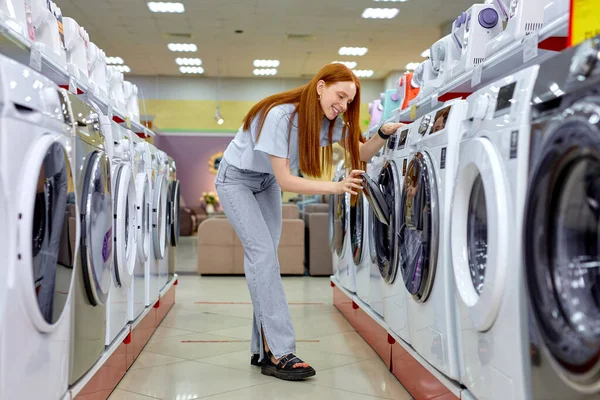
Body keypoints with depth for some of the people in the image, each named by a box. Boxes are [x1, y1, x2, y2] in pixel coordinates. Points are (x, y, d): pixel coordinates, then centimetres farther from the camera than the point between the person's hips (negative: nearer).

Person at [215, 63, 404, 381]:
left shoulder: (329, 120, -11)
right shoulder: (280, 116, -33)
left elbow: (361, 153, -8)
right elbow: (285, 181, -33)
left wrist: (384, 133, -27)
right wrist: (336, 187, -38)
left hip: (266, 183, 7)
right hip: (236, 179, -7)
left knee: (266, 256, 2)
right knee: (262, 253, -18)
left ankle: (263, 350, 8)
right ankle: (280, 354, -19)